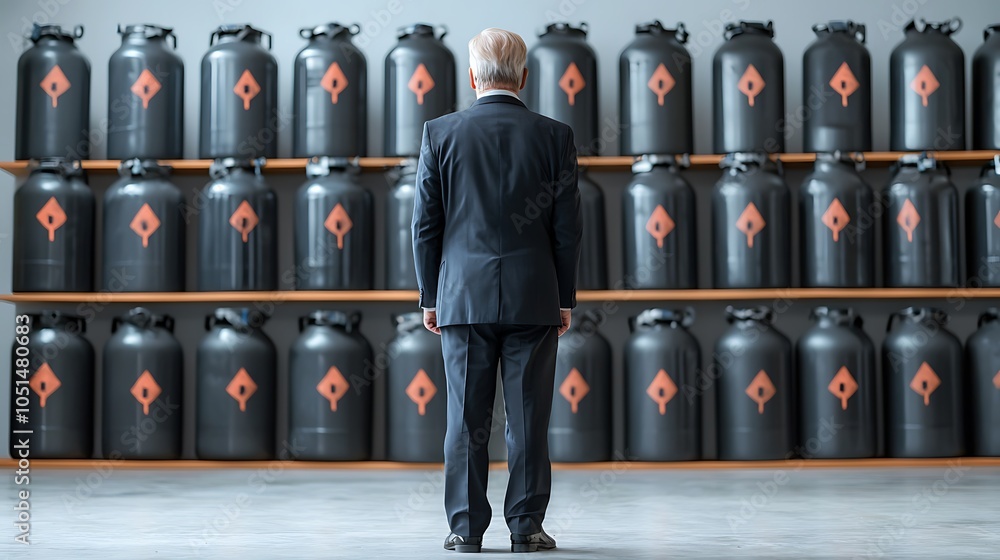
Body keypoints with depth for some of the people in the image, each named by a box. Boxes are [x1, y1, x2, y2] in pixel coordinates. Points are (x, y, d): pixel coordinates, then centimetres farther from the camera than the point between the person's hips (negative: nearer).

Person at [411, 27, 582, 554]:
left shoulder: (440, 133, 0)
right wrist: (565, 299, 9)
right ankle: (526, 526, 7)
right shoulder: (554, 135, 0)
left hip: (463, 294, 0)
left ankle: (467, 528, 7)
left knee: (467, 418, 4)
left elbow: (425, 224, 2)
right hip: (534, 297, 0)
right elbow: (568, 227, 1)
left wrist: (430, 296, 10)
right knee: (528, 417, 4)